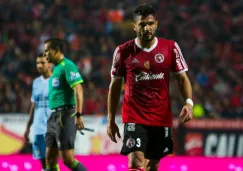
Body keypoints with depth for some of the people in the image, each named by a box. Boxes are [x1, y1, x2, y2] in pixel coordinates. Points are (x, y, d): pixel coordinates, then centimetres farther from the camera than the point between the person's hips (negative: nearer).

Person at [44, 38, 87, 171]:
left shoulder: (67, 66, -10)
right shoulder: (56, 68, 18)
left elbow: (78, 90, -19)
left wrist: (78, 115, -26)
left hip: (65, 115, -9)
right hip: (54, 116, 9)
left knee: (68, 159, -11)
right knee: (50, 160, 6)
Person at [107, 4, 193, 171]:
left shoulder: (171, 48, 0)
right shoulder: (123, 51, -2)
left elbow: (182, 77, 5)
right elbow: (115, 85, 7)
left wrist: (189, 102, -14)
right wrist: (111, 120, 6)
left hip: (162, 118, 2)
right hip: (134, 118, -2)